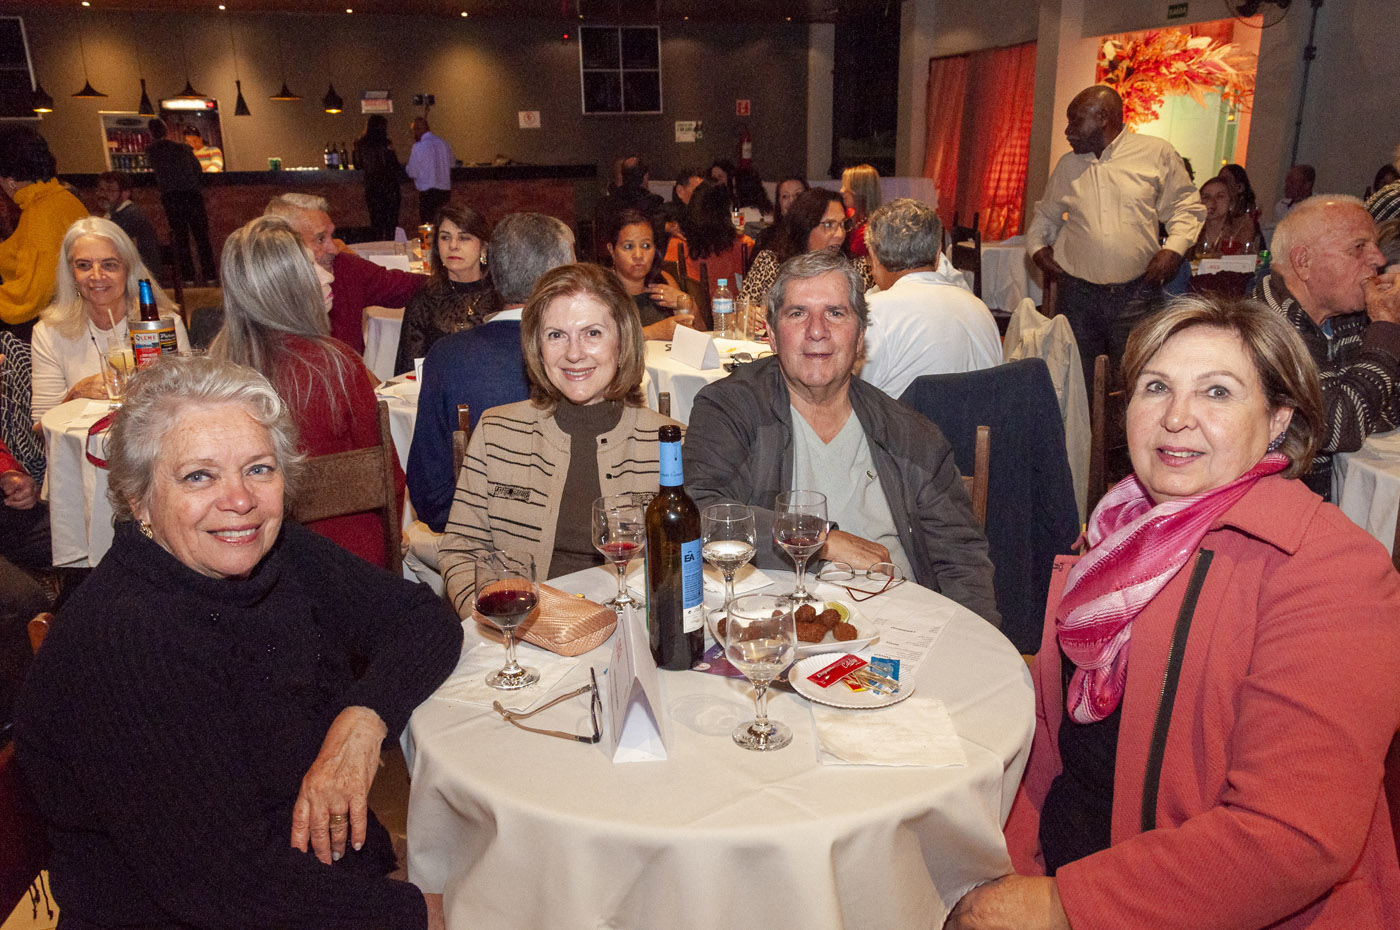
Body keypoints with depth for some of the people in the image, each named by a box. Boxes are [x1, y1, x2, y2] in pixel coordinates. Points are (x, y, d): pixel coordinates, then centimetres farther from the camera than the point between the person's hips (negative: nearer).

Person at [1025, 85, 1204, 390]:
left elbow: (1187, 206, 9)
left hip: (1136, 293, -2)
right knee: (1080, 381, 2)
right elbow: (1045, 214, 27)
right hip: (1078, 293, 3)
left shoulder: (1156, 154, 4)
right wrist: (1037, 247, 8)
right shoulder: (1067, 165, 14)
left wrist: (1173, 249, -7)